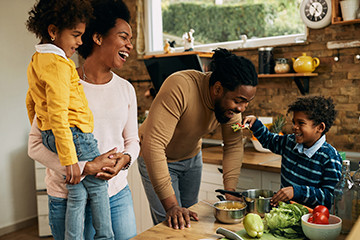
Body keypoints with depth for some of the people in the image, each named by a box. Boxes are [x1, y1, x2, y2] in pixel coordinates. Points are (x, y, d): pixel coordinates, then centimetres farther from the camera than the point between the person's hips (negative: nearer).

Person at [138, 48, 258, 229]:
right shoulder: (179, 88, -37)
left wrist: (231, 195, -21)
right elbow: (153, 145, -40)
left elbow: (234, 145, -11)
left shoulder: (232, 100, -17)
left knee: (190, 221, 11)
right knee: (174, 224, -7)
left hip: (192, 157, 5)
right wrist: (171, 205, -39)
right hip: (157, 159, -5)